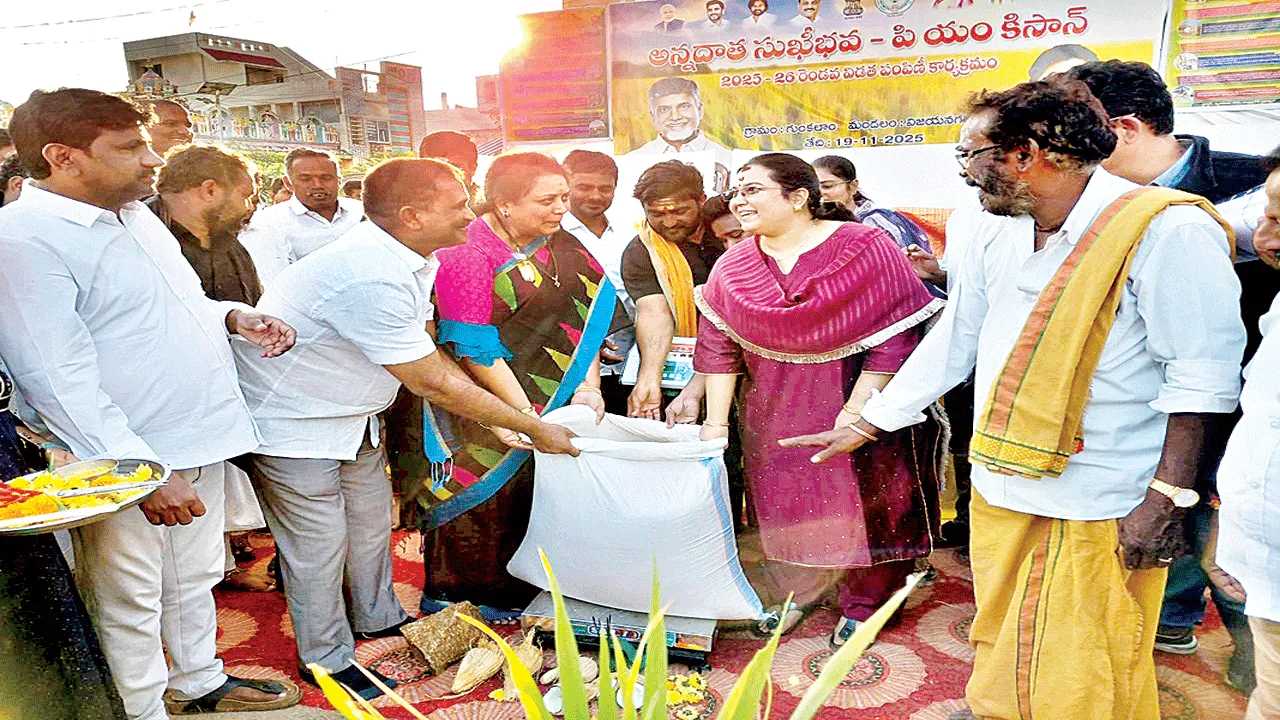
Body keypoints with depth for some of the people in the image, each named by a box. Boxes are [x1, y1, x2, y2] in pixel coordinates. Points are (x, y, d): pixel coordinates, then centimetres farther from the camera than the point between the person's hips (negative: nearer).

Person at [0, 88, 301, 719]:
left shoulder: (135, 215, 11)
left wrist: (234, 316, 3)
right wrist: (146, 471, -25)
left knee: (193, 579, 24)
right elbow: (59, 381, -22)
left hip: (197, 441, 9)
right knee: (130, 605, 9)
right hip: (127, 461, -8)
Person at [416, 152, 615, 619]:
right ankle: (449, 599, 25)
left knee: (534, 501, 12)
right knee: (484, 499, 3)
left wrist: (588, 385, -10)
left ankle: (513, 596, 30)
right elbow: (474, 350, -19)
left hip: (554, 405, 6)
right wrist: (527, 414, -20)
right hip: (486, 413, -6)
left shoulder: (559, 245, 5)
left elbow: (584, 314, 2)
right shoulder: (469, 256, -17)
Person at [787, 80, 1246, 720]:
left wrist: (1168, 499, -18)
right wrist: (864, 426, 15)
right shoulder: (996, 241, 7)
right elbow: (950, 344, 14)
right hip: (1000, 493, 6)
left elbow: (1200, 377, -15)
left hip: (1099, 515, -6)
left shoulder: (1167, 230, -15)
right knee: (1000, 642, 21)